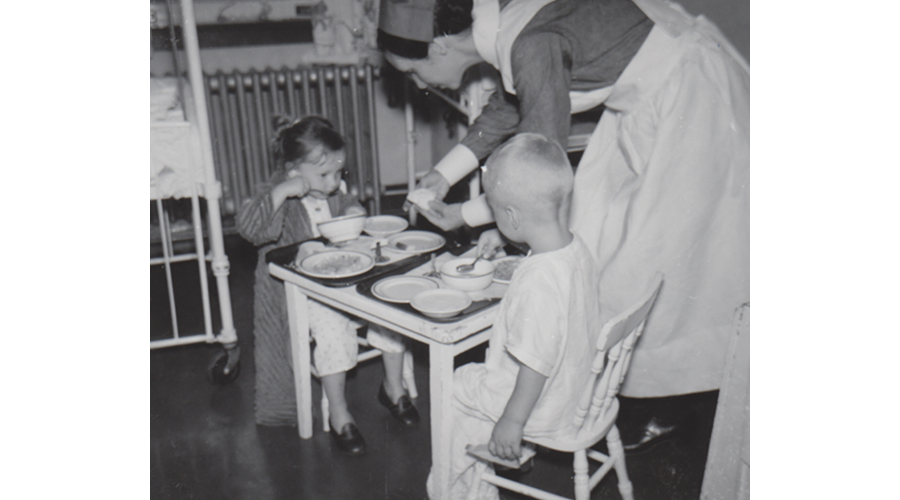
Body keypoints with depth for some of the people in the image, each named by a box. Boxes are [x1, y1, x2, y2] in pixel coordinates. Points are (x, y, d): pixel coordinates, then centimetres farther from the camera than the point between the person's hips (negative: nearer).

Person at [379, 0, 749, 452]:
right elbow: (507, 108, 16)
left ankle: (658, 408, 13)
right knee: (600, 228, 11)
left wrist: (466, 215, -12)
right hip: (651, 89, 9)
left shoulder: (531, 46, -31)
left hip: (692, 90, -9)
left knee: (650, 251, -3)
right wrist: (444, 173, 14)